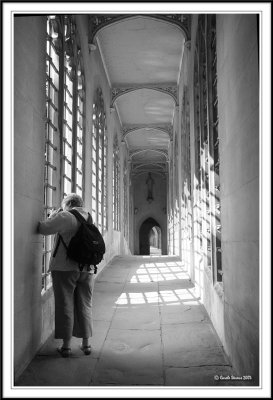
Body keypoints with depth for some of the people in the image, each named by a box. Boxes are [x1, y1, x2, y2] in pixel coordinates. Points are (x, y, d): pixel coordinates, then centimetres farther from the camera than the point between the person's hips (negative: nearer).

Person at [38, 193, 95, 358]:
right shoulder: (90, 219, 8)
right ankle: (86, 344, 19)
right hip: (87, 269, 5)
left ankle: (66, 345, 7)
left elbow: (44, 228, -12)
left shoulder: (65, 217, -11)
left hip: (65, 268, -5)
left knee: (65, 306, 4)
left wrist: (54, 214, 5)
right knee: (85, 307, 13)